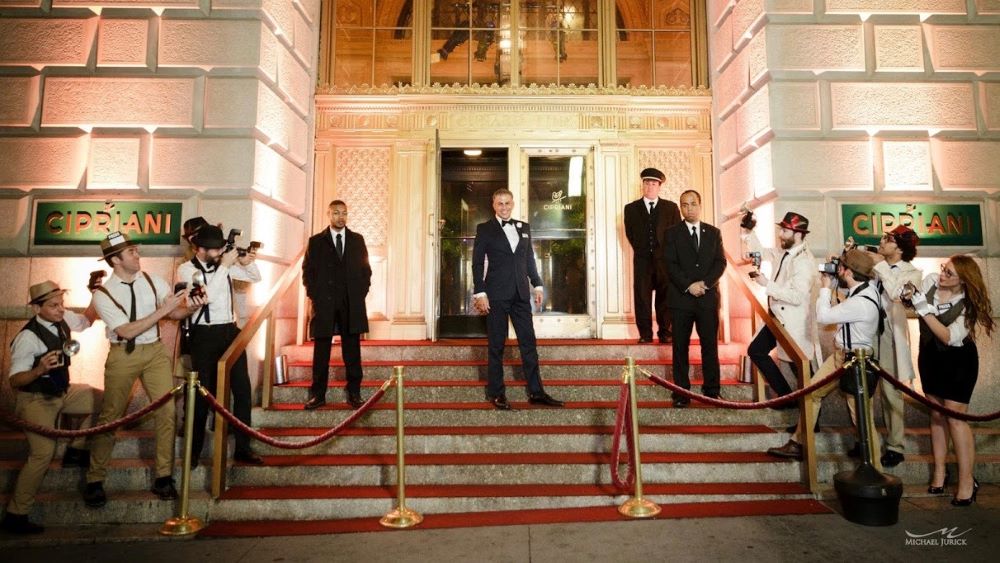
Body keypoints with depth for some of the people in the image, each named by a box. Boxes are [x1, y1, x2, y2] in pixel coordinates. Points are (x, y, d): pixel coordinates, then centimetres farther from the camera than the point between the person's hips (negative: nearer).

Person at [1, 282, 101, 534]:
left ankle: (76, 451, 19)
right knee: (43, 453, -16)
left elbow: (86, 321, 19)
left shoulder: (63, 320, -4)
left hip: (62, 392, 8)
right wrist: (39, 370, -41)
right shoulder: (28, 337, -25)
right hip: (36, 400, -8)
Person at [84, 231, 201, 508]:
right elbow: (127, 331, -19)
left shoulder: (153, 281, -1)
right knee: (110, 416, 8)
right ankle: (95, 480, 24)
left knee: (166, 411, -1)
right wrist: (163, 310, -25)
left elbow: (174, 313, -1)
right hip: (123, 355, -2)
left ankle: (163, 477, 11)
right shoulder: (103, 294, -11)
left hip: (155, 351, 3)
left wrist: (190, 307, -23)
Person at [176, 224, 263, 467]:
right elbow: (207, 296, -23)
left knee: (242, 389, 4)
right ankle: (194, 451, 21)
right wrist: (224, 266, -20)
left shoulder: (224, 264, 6)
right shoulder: (186, 270, -7)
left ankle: (243, 448, 15)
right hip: (204, 335, -4)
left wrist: (247, 263, -6)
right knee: (203, 393, 3)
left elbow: (255, 278, 15)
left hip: (230, 331, 5)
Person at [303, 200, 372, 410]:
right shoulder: (316, 241, 7)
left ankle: (354, 393, 11)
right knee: (321, 352, 4)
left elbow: (366, 269, 11)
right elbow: (308, 271, 8)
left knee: (352, 351, 4)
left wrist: (361, 293, 1)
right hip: (324, 304, 0)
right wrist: (314, 296, -2)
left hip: (352, 304, 1)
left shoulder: (357, 240, 10)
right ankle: (318, 395, 11)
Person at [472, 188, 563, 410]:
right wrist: (480, 293, -10)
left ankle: (536, 392, 11)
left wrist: (537, 284, 10)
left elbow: (529, 258, 17)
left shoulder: (524, 227, 13)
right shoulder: (484, 229, 1)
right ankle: (496, 393, 12)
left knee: (529, 342, 4)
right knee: (496, 346, 3)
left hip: (521, 293, 4)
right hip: (496, 294, -4)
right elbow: (477, 263, -3)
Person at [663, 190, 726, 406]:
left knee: (710, 345, 5)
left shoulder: (714, 232, 12)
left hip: (708, 297, 2)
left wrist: (705, 283, -11)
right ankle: (682, 392, 9)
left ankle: (712, 390, 15)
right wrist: (689, 286, -15)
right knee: (680, 347, 2)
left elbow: (720, 262, 4)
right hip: (681, 298, -1)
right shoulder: (672, 233, 5)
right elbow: (670, 265, -4)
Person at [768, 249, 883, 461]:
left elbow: (823, 316, -21)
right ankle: (798, 444, 21)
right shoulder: (865, 287, -5)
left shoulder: (861, 302, -31)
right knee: (812, 392, 12)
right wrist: (832, 279, 0)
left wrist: (825, 288, -8)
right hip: (841, 353, 10)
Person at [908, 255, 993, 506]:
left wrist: (925, 310, -30)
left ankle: (967, 481, 5)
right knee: (937, 414, 11)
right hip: (930, 356, 4)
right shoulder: (931, 281, -9)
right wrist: (911, 299, -21)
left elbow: (950, 337, -26)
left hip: (958, 362, -4)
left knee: (954, 417, -6)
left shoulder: (968, 304, -18)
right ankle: (939, 472, 21)